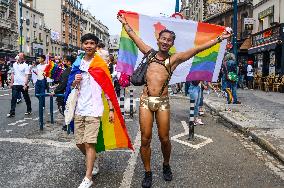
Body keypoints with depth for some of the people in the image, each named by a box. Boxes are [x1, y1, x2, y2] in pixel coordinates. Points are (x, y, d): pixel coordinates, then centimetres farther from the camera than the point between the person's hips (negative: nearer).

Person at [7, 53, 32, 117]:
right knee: (13, 98, -1)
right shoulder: (14, 64, 9)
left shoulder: (25, 65, -7)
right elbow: (13, 74, 16)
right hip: (15, 84, 5)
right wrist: (11, 82, 11)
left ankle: (29, 110, 24)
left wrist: (25, 84, -19)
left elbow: (26, 76, -12)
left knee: (26, 98, 9)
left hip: (23, 85, -4)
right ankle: (12, 112, 1)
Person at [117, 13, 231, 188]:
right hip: (146, 100, 1)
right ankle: (148, 173, 19)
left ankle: (166, 165, 34)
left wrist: (219, 38, 3)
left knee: (164, 138, 6)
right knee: (145, 139, 2)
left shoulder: (175, 59, 6)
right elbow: (134, 36, 21)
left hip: (162, 102, -1)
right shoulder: (150, 53, 11)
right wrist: (124, 22, 29)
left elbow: (198, 49, 3)